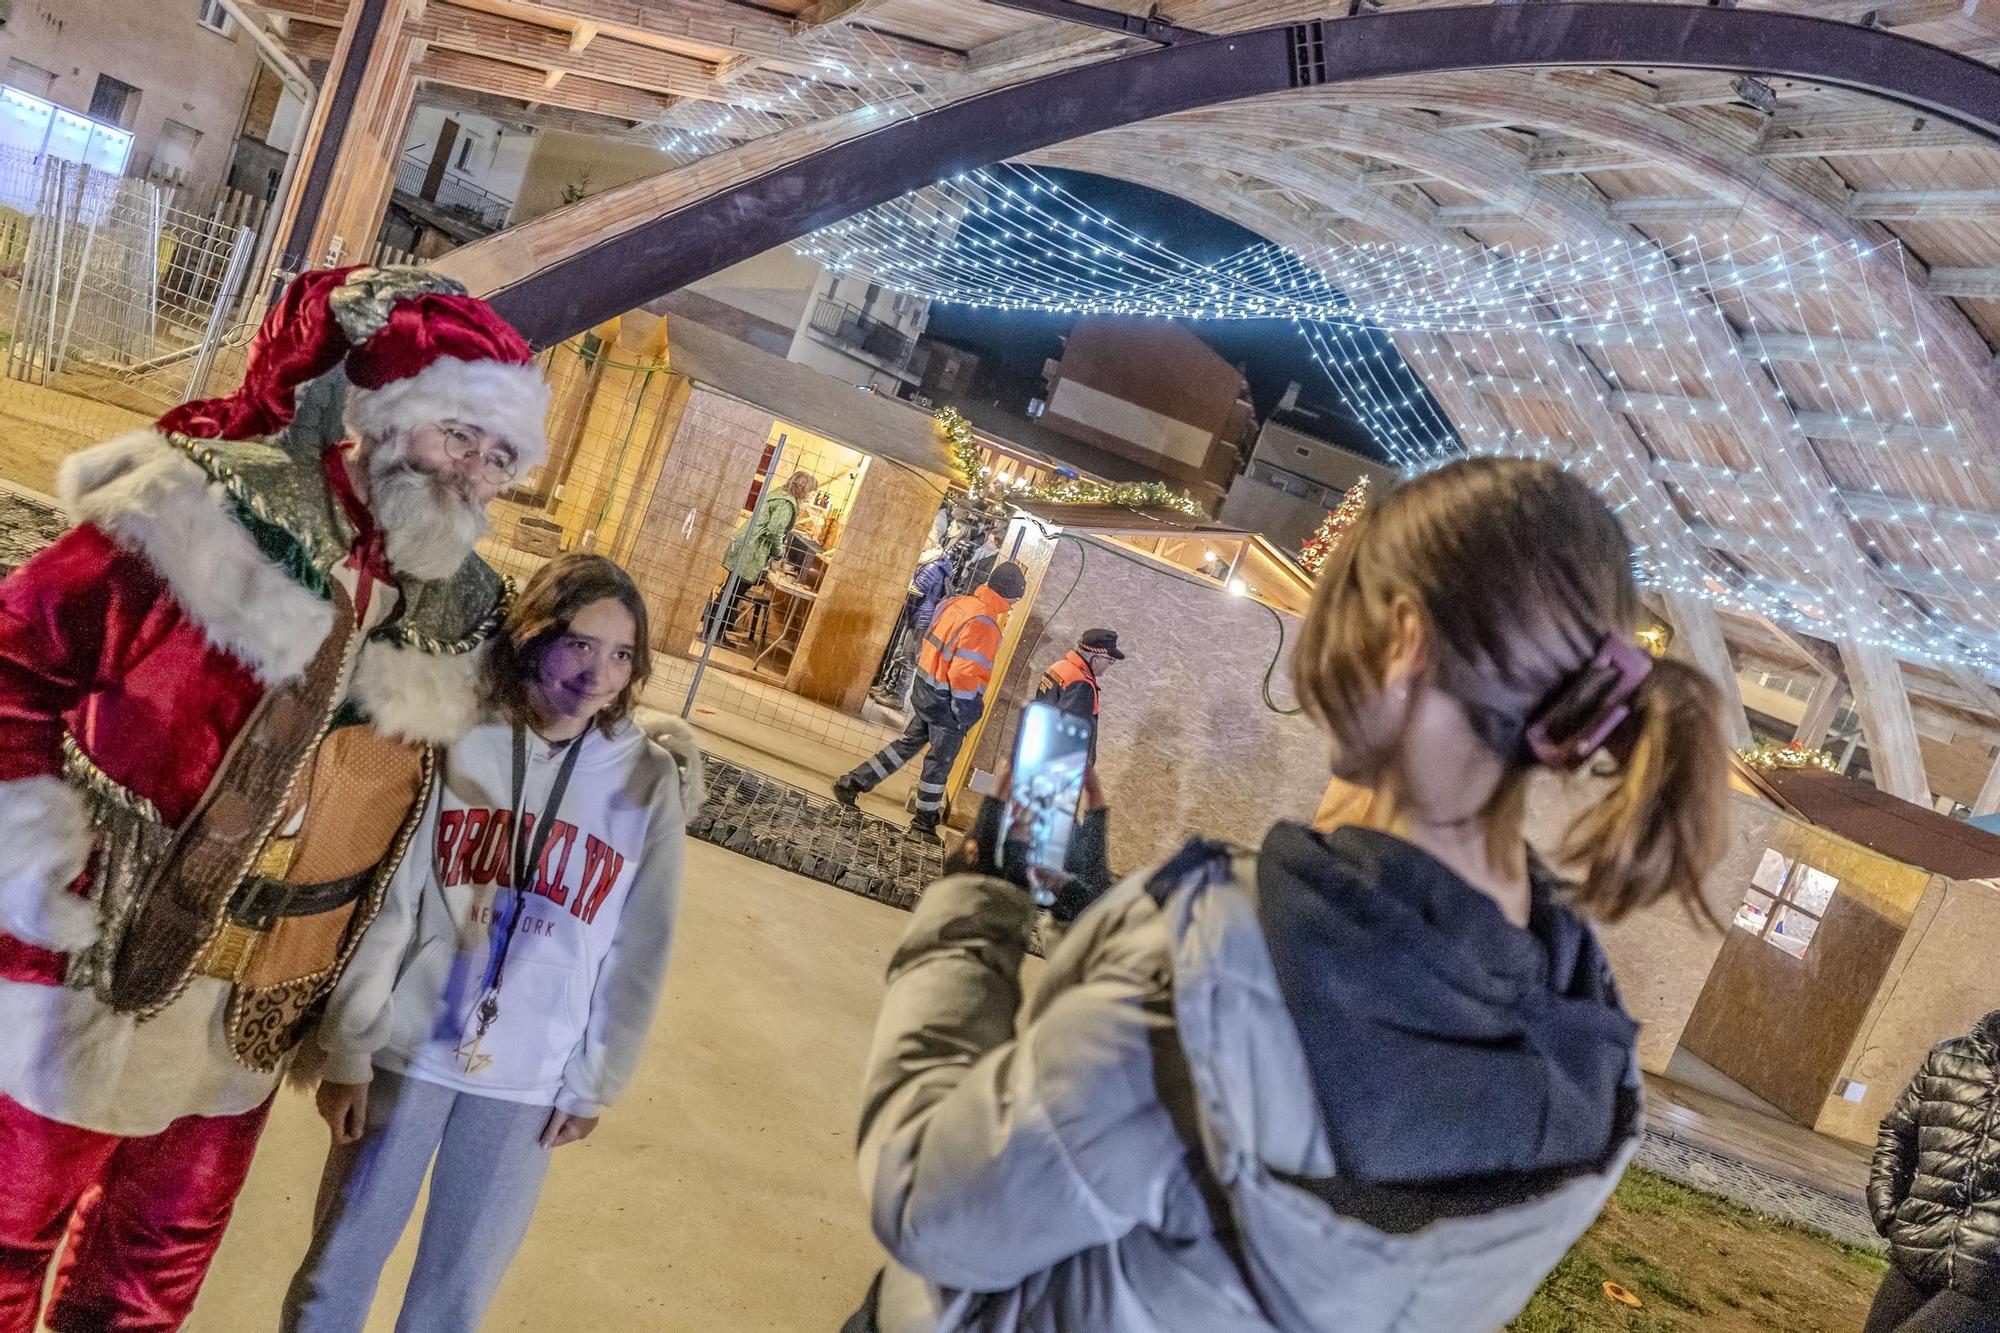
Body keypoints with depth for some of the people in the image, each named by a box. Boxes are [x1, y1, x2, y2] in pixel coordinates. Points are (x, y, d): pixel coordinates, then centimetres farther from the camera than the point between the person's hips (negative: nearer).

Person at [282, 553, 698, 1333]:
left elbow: (637, 954, -1)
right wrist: (348, 1048, -5)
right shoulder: (456, 742, -9)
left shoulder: (650, 785, -7)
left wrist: (592, 1084, 2)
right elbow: (385, 905, -6)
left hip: (530, 1083, 1)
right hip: (410, 1052, 0)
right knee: (340, 1264, 17)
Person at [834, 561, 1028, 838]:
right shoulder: (982, 623, -25)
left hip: (925, 690, 8)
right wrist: (965, 718, -16)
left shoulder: (959, 603, 1)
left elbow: (932, 645, 11)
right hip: (948, 701, -8)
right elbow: (964, 674, -27)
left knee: (909, 742, 22)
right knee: (940, 761, 10)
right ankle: (925, 821, 27)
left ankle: (852, 784, 26)